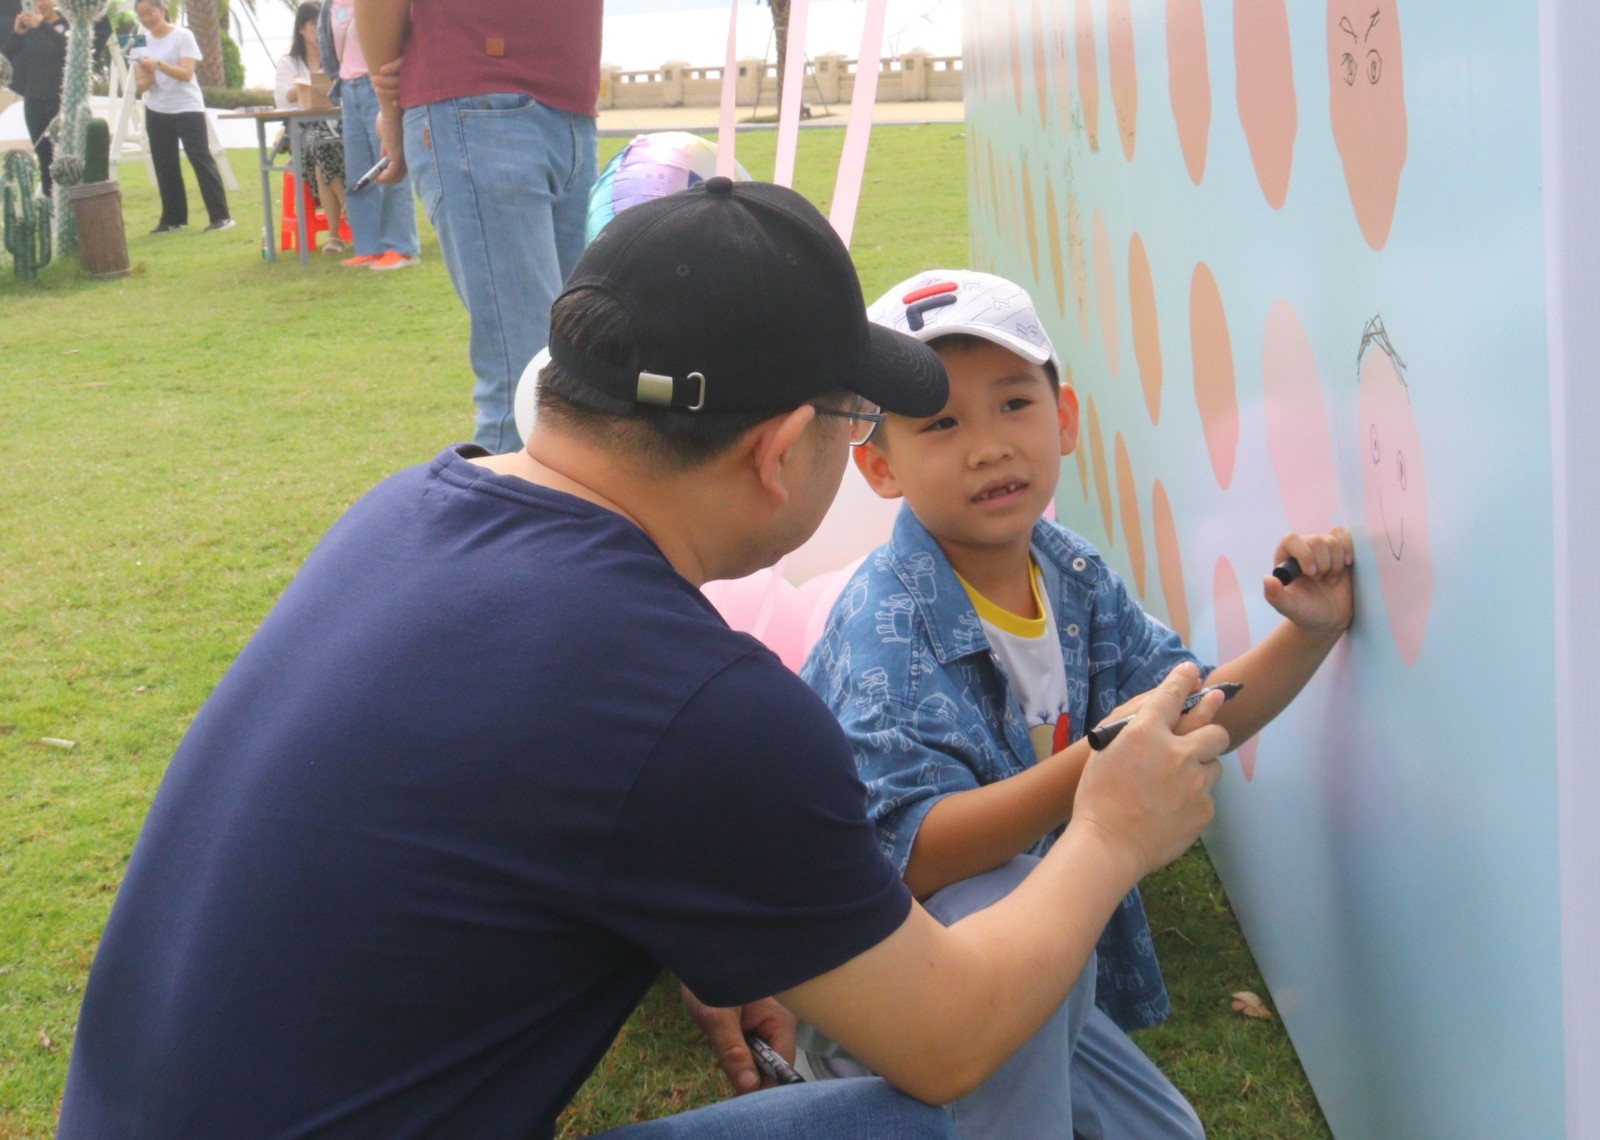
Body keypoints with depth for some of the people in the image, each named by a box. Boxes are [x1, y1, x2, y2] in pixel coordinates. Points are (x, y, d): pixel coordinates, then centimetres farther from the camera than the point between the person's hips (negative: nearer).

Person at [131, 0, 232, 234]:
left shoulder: (182, 36, -7)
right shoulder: (142, 43, 7)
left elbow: (186, 74, -18)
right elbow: (140, 84, 4)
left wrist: (159, 64, -32)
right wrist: (149, 75, -18)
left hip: (188, 109, -5)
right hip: (157, 112, 5)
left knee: (201, 160, -9)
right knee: (165, 166, 6)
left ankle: (221, 216, -8)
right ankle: (173, 219, 14)